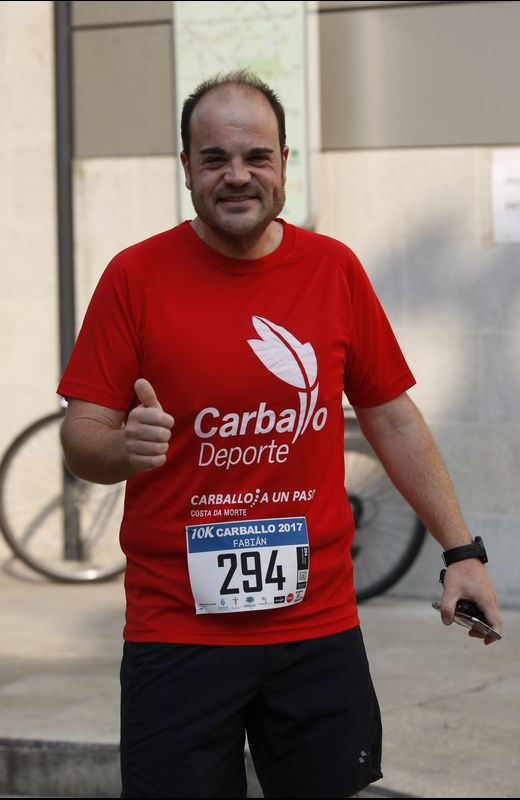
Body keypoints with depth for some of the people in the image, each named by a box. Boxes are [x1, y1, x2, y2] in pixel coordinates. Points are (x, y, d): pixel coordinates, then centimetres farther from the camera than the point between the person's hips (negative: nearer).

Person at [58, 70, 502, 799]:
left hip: (319, 628, 2)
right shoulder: (138, 275, -4)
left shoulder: (334, 269, 4)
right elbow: (81, 439, -3)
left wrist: (460, 549, 9)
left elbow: (392, 419, 12)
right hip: (177, 629, -2)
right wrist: (124, 447, -25)